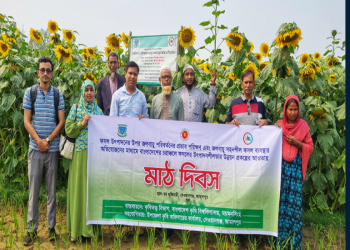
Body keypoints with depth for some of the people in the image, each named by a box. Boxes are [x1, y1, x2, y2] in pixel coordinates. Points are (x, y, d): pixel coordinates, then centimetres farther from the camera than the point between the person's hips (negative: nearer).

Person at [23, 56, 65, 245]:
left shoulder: (58, 94, 6)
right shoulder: (30, 92, 5)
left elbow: (61, 122, 2)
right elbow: (27, 121, 1)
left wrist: (48, 140, -9)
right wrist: (39, 141, -11)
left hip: (53, 148, 1)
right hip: (35, 148, 0)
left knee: (52, 189, 7)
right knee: (33, 188, 3)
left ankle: (51, 227, 16)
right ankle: (31, 228, 13)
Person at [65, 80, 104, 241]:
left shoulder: (98, 110, 12)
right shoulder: (75, 108, 5)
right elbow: (69, 130, -2)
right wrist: (82, 123, -13)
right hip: (80, 153, -2)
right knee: (79, 187, 2)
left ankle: (92, 225, 16)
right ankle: (77, 228, 12)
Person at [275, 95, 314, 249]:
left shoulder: (303, 125, 6)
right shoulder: (279, 125, 9)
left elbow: (310, 147, 7)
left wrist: (297, 143, -10)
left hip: (295, 166, -1)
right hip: (281, 165, 1)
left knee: (295, 200, -3)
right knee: (280, 198, 0)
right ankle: (281, 237, 11)